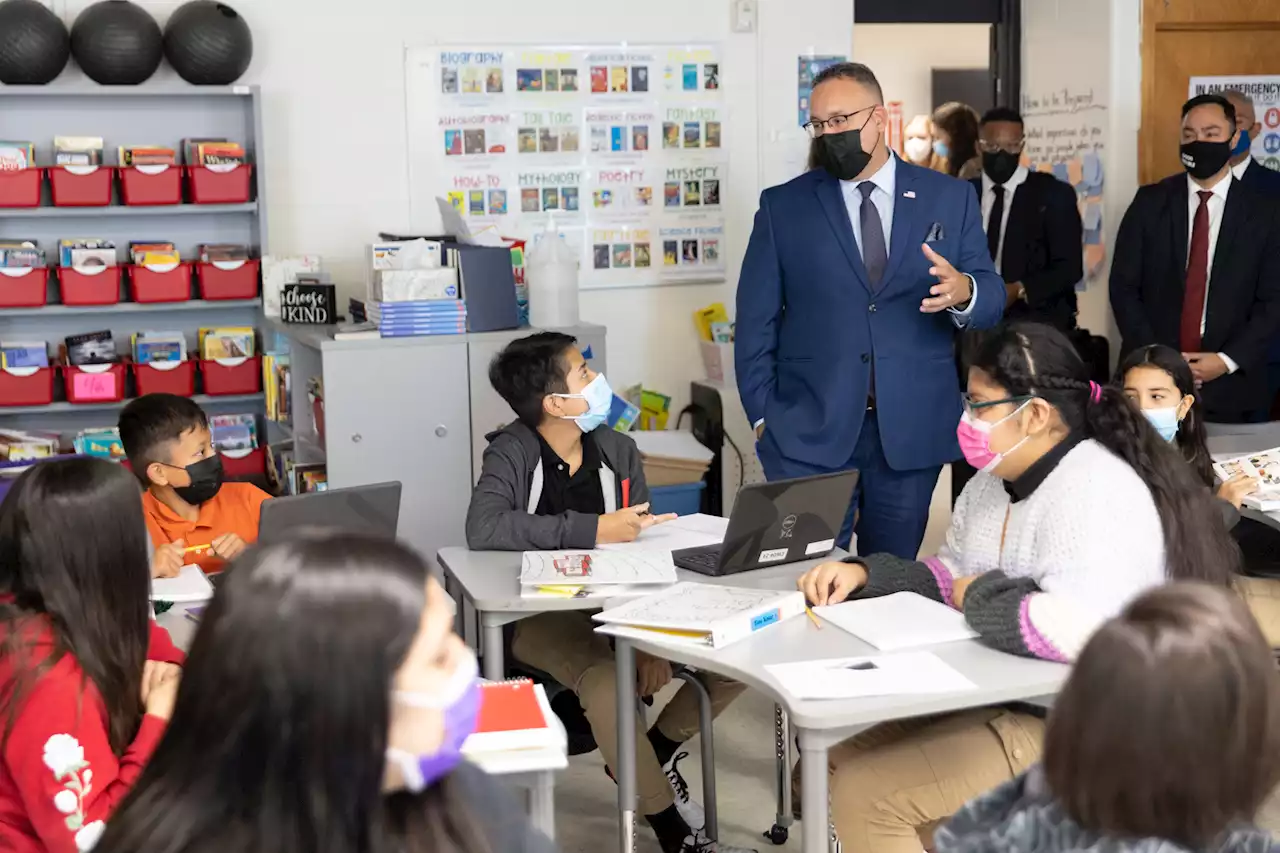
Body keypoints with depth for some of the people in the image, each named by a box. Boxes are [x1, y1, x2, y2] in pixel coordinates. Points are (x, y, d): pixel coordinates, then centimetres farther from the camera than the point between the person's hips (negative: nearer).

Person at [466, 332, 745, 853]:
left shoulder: (617, 451, 2)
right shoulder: (511, 455, -12)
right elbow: (484, 529, -31)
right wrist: (593, 530, -29)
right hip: (539, 613, -5)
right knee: (607, 684, -35)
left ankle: (660, 748, 14)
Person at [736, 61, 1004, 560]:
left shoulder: (950, 199, 6)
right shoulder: (782, 206, 5)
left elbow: (991, 299, 4)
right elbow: (756, 322, 5)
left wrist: (963, 292, -19)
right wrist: (763, 416, -2)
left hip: (911, 433, 1)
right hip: (809, 432, -1)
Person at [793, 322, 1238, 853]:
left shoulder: (1094, 492, -24)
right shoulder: (997, 478, 8)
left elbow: (1075, 630, -38)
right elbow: (955, 578, 13)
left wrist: (980, 599, -21)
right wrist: (865, 575, -4)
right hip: (997, 698, 10)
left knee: (866, 795, -16)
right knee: (840, 756, 11)